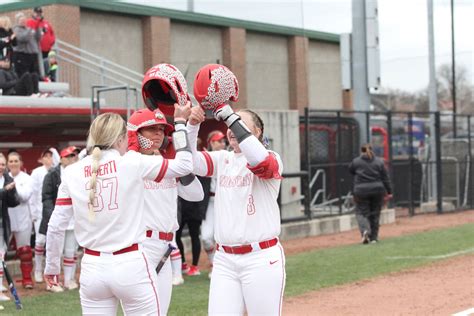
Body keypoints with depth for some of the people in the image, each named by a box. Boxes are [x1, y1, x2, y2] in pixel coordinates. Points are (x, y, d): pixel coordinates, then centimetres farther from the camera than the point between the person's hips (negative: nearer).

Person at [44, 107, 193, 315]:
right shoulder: (133, 163, -6)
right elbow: (184, 165, 3)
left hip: (92, 268, 3)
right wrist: (180, 123, 13)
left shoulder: (72, 173, 2)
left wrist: (51, 266, 17)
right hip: (131, 266, -3)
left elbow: (55, 227, 3)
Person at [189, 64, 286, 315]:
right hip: (224, 260, 5)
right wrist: (192, 125, -16)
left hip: (262, 259, -5)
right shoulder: (222, 160, 13)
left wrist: (228, 114, -26)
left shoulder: (270, 158, -4)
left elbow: (259, 161, -27)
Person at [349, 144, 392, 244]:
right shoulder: (379, 161, 2)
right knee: (375, 214, 12)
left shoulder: (356, 161, -2)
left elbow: (350, 171, 16)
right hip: (377, 191, 2)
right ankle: (374, 237, 15)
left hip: (361, 191, -2)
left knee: (361, 213, 5)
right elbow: (385, 178, 4)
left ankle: (365, 230, -23)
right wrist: (389, 191, 8)